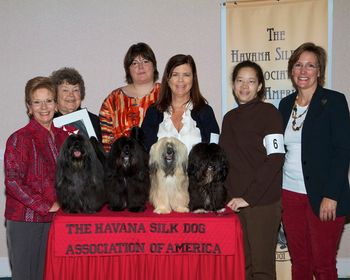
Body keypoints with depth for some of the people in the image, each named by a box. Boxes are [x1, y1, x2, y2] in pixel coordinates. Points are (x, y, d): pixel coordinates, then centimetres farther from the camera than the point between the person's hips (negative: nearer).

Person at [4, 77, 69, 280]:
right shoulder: (19, 139, -8)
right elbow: (13, 182, -14)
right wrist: (45, 206, -15)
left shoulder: (63, 136, 8)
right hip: (25, 220, -5)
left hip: (55, 218, 5)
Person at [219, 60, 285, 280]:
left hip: (262, 202, -5)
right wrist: (227, 194, 7)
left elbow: (275, 158, -12)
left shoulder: (268, 112, -4)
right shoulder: (230, 117, 15)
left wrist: (249, 196, -16)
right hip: (234, 202, 5)